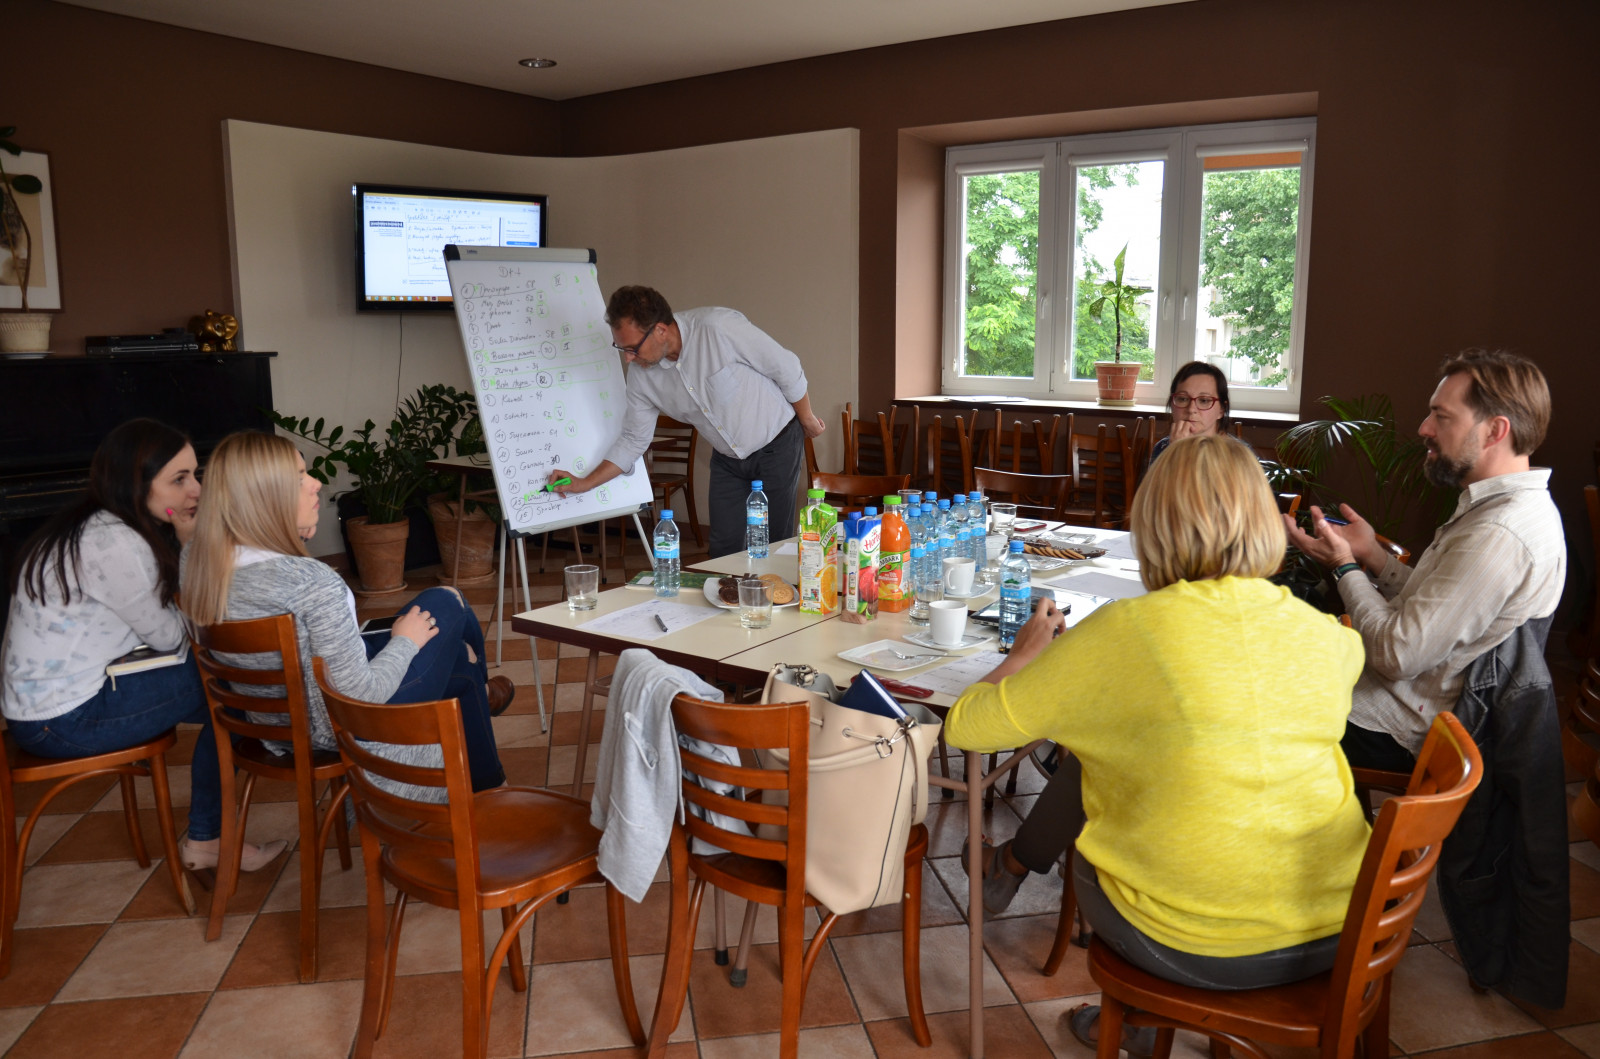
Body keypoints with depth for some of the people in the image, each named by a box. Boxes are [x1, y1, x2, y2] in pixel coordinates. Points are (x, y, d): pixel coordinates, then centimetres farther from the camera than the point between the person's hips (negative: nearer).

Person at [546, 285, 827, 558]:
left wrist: (807, 419, -4)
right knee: (724, 549, 3)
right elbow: (633, 439, 2)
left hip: (778, 445, -4)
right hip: (728, 459, 5)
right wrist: (586, 483, -4)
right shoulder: (641, 374, -11)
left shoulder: (718, 328, -29)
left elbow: (787, 370, -17)